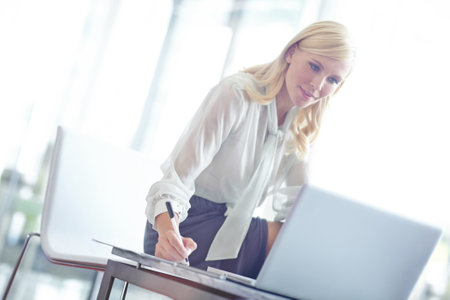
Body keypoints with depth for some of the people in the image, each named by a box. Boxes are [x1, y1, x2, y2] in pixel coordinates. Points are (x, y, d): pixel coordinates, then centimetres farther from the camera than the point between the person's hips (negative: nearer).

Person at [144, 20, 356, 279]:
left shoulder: (302, 129, 4)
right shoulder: (238, 93, -18)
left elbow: (294, 205, 6)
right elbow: (178, 175, -24)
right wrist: (168, 232, -44)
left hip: (232, 229, 7)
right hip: (188, 225, -7)